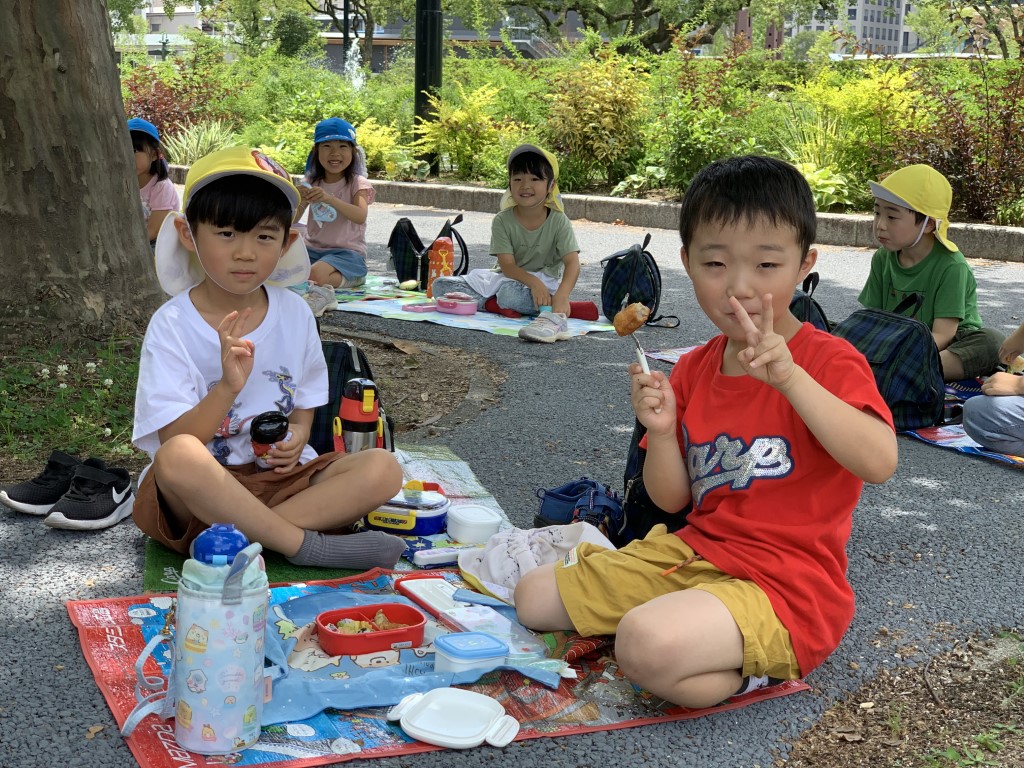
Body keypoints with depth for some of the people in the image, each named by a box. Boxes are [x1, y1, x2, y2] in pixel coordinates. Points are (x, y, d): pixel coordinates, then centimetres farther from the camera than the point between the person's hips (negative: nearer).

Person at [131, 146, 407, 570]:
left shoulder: (294, 313, 1)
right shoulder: (172, 325, -10)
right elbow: (176, 445, -16)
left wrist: (297, 436, -9)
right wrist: (228, 388, -33)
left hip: (281, 477, 4)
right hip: (204, 489, -4)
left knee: (382, 468, -19)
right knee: (178, 457, -37)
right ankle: (307, 546, -25)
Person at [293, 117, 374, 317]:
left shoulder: (357, 183, -1)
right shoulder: (312, 183, 11)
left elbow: (360, 216, -22)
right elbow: (292, 220, 3)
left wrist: (329, 198, -35)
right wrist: (298, 200, -19)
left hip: (348, 253, -8)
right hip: (313, 250, 8)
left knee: (316, 273, -39)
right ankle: (343, 279, -8)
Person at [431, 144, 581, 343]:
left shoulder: (559, 221, -11)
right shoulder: (502, 221, -7)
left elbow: (572, 262, -23)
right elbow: (507, 265, -13)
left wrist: (561, 296, -44)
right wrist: (533, 282, -35)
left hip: (545, 280, -5)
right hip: (509, 276, 5)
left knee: (511, 292, -40)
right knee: (441, 286, -13)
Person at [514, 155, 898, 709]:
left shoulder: (830, 362, -11)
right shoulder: (692, 370, 8)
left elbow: (879, 463, -30)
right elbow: (673, 499, 10)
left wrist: (790, 377, -36)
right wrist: (661, 431, -10)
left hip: (784, 584, -8)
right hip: (695, 549, 8)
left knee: (647, 646, -35)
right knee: (533, 598, 8)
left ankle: (753, 668, -3)